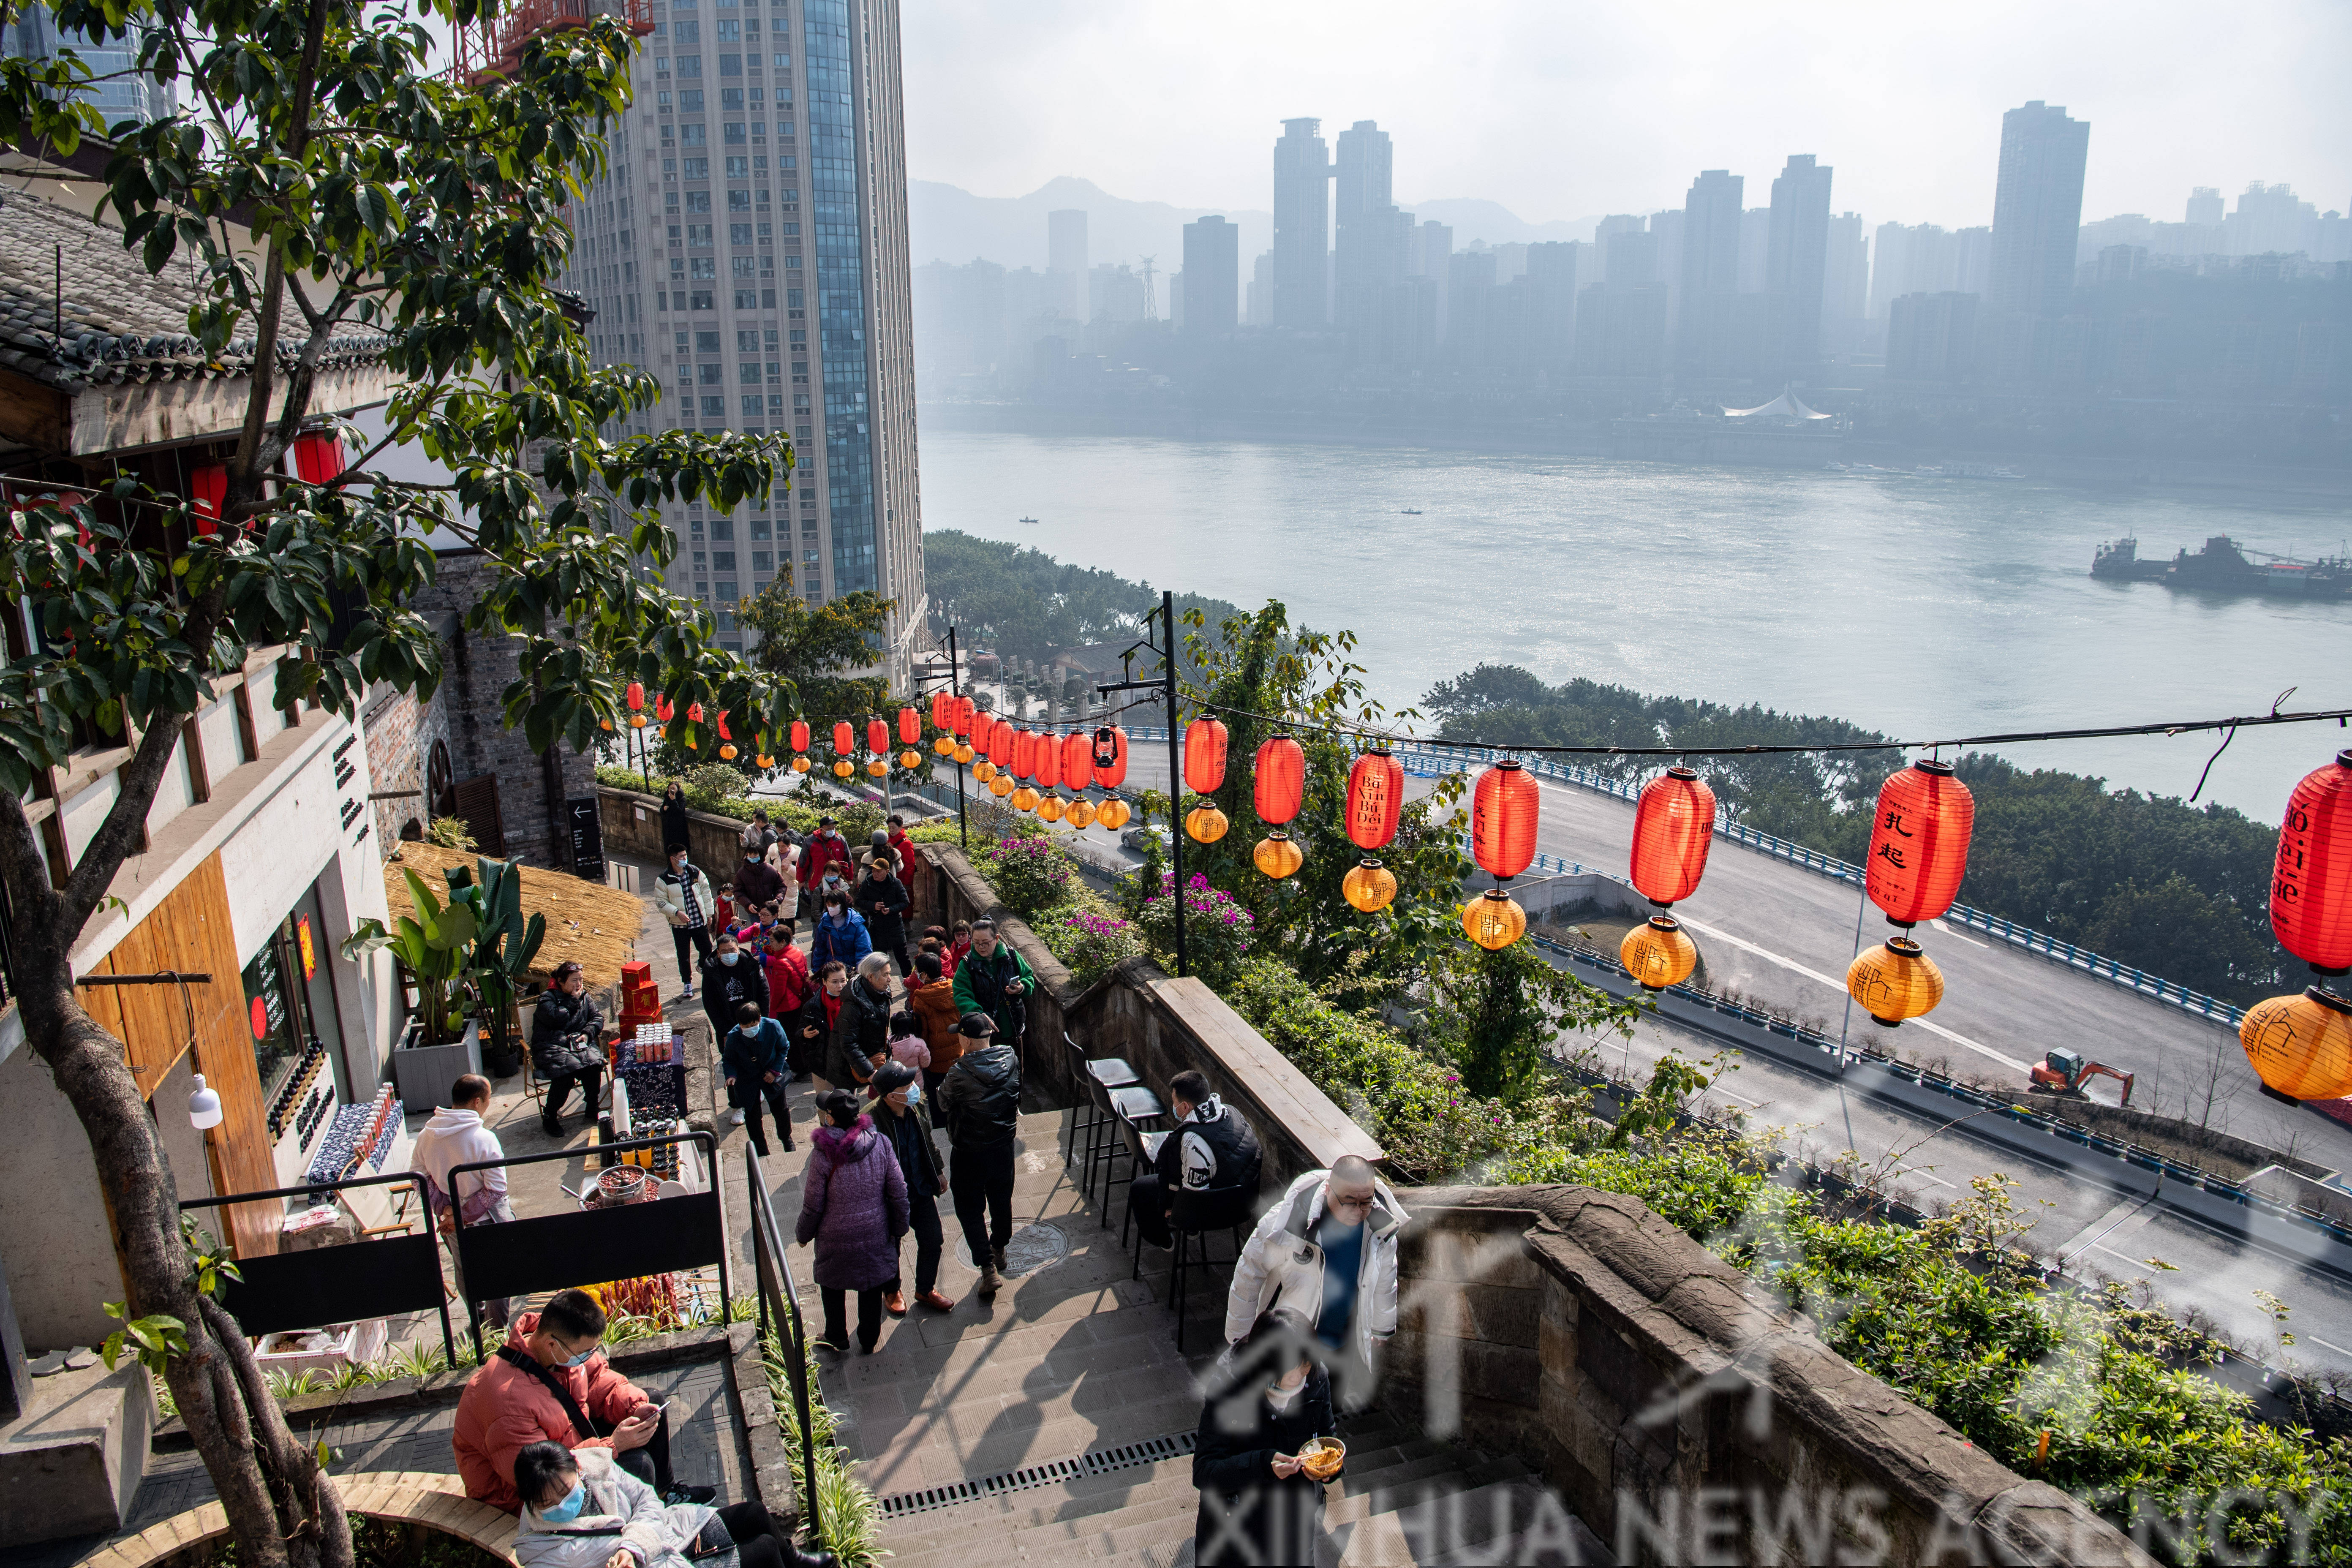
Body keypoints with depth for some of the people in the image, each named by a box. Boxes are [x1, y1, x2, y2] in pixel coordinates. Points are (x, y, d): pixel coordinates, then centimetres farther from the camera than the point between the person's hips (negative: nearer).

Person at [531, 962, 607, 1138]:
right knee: (565, 1071, -33)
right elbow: (557, 1019, -16)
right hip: (551, 1047, -4)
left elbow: (597, 1018, 11)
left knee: (593, 1064, -28)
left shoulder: (585, 998, 18)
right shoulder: (547, 998, 2)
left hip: (579, 1043, 4)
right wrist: (574, 1000, -8)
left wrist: (587, 1033, -8)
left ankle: (592, 1108, -6)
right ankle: (549, 1116, -13)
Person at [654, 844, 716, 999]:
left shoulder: (695, 872, -2)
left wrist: (709, 913, 6)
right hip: (679, 924, -2)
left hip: (700, 921, 2)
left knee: (707, 950, 9)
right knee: (683, 956, 7)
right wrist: (677, 912, -19)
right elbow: (661, 902, -6)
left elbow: (706, 892, 6)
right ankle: (688, 985, 21)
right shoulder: (664, 880, -10)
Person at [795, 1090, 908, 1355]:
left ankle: (837, 1339, 39)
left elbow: (813, 1204, -14)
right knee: (872, 1288, 21)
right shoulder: (880, 1143, -15)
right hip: (875, 1232, 3)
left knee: (832, 1286, 23)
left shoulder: (823, 1152, -23)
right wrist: (900, 1227, 8)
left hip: (836, 1237, -2)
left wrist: (803, 1234, 4)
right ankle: (869, 1341, 37)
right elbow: (899, 1191, -8)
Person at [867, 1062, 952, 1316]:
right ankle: (892, 1292, 45)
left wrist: (938, 1172, 18)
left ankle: (926, 1290, 39)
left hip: (921, 1190, 5)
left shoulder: (919, 1107, -11)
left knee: (933, 1241, 14)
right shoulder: (871, 1121, -31)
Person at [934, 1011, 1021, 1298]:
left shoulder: (960, 1075, -27)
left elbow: (944, 1104, -9)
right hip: (1004, 1144, 5)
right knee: (1001, 1199, 24)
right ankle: (999, 1249, 44)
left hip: (970, 1152, -5)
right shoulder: (1011, 1061, -12)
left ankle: (988, 1267, 2)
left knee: (970, 1209, 9)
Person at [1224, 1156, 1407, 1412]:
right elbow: (1249, 1273, -16)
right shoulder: (1291, 1218, -31)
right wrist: (1239, 1336, -7)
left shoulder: (1382, 1223, -18)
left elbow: (1385, 1279, 4)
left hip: (1347, 1343, 4)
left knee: (1358, 1401, 17)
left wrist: (1381, 1329, 17)